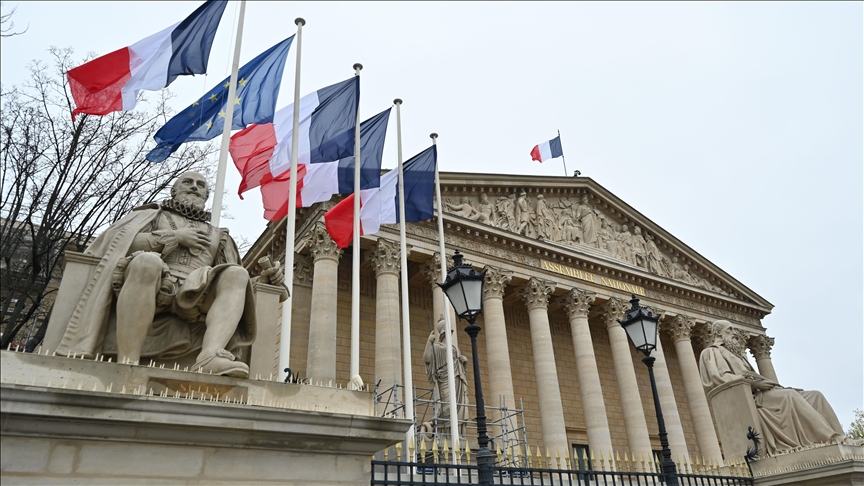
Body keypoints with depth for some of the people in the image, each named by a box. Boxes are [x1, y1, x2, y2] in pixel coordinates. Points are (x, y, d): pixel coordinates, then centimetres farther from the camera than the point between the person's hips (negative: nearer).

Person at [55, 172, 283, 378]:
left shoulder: (217, 235, 34)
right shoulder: (153, 214, 29)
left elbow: (231, 279, 24)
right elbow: (123, 244, 10)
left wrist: (264, 278, 4)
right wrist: (175, 236, 5)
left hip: (194, 296, 3)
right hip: (152, 287, -2)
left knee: (236, 274, -26)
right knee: (147, 261, -37)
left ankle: (209, 357, -48)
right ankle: (127, 364, -43)